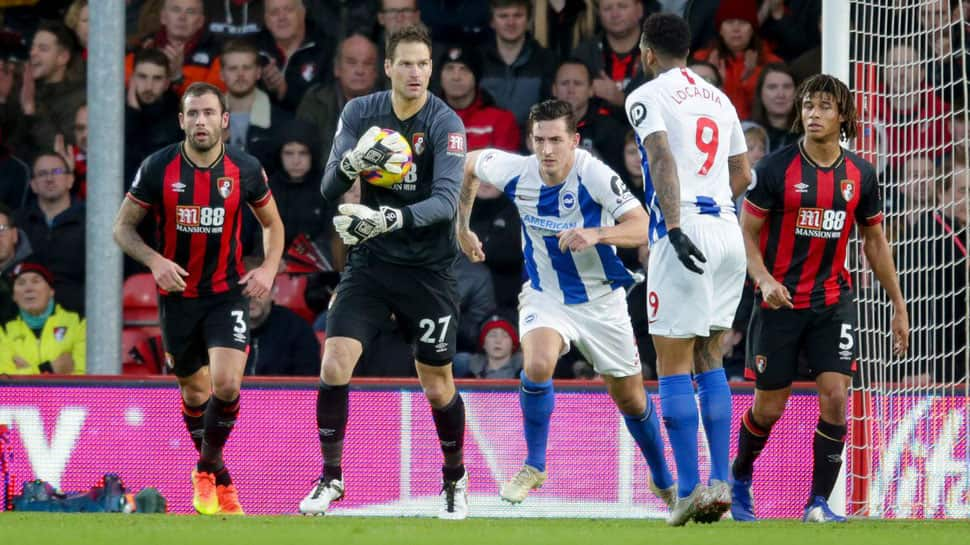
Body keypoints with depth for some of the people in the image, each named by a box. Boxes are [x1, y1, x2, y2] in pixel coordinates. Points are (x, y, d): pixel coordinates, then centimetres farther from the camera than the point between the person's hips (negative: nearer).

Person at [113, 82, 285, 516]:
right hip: (178, 294, 1)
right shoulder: (158, 169, -9)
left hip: (227, 292, -1)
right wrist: (154, 261, -18)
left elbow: (272, 223, 11)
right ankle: (215, 477, 32)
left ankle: (206, 467, 5)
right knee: (195, 392, 10)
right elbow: (123, 227, -1)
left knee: (227, 383, -19)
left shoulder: (245, 170, -6)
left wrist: (269, 268, -6)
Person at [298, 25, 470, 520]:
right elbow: (329, 188, -5)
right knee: (334, 364, -13)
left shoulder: (446, 123, -13)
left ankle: (455, 479, 29)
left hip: (427, 269, -2)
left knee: (437, 386, 5)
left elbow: (446, 200, -23)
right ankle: (331, 478, 1)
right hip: (369, 262, 2)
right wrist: (353, 160, -27)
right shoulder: (359, 113, -2)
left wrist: (390, 219, -37)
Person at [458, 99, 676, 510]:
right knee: (537, 364, -29)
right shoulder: (516, 172, -15)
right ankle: (534, 466, -10)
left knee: (631, 401, 10)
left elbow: (643, 228, -32)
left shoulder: (595, 175, -25)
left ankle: (663, 480, 36)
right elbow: (469, 165, 7)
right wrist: (462, 228, 11)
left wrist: (596, 234, -48)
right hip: (545, 295, 1)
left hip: (601, 301, -1)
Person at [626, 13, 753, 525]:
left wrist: (675, 227, -25)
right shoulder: (719, 99, 17)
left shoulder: (647, 97, -3)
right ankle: (720, 482, 7)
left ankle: (690, 490, -6)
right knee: (709, 359, 15)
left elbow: (663, 158, -18)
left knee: (673, 366, -2)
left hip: (685, 235, -6)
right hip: (729, 231, 7)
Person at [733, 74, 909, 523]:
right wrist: (764, 279, -22)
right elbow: (747, 233, -5)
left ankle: (819, 502, -3)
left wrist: (898, 305, 13)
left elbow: (874, 240, 13)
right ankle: (739, 477, 34)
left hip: (832, 302, 2)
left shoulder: (860, 174, 2)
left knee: (835, 396, -12)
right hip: (780, 301, -2)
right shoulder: (775, 168, -9)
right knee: (770, 406, 5)